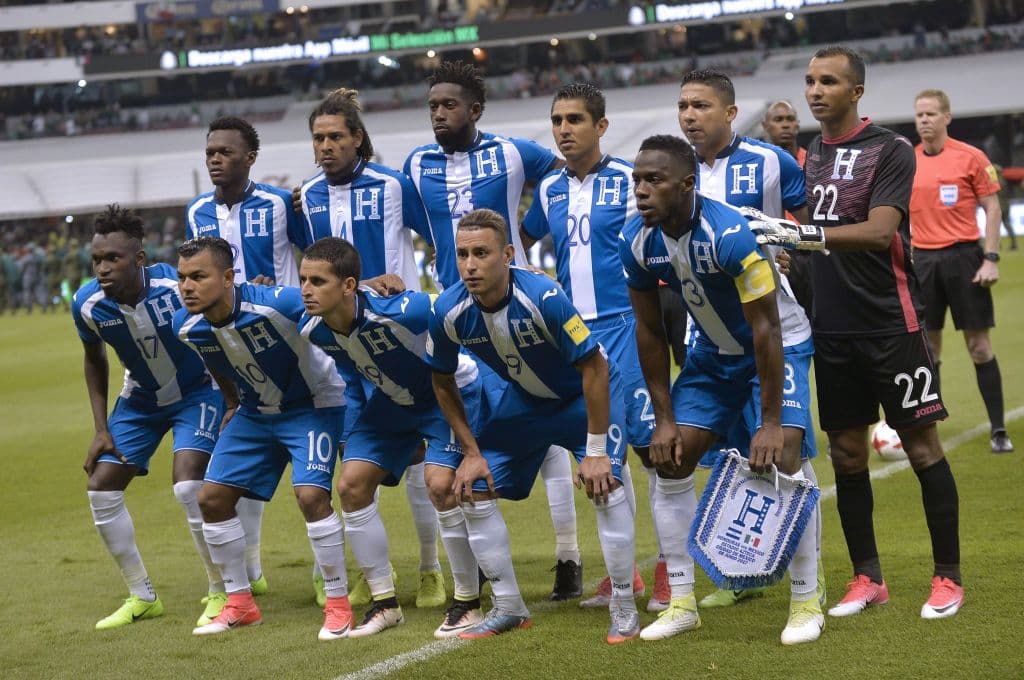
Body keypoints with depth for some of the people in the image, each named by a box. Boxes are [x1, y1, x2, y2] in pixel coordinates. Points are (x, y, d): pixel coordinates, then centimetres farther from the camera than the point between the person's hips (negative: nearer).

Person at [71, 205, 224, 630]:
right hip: (140, 399, 5)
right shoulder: (87, 304, -19)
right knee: (101, 488, -1)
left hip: (197, 391, -5)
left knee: (188, 484, -24)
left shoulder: (178, 287, -32)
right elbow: (94, 359, 3)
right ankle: (142, 597, 15)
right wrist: (101, 428, -1)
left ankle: (223, 592, -5)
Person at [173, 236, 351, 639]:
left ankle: (338, 604, -7)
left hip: (312, 405, -6)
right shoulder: (186, 326, -14)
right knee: (211, 497, 1)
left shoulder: (275, 304, -34)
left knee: (311, 495, -23)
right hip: (256, 410, 6)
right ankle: (240, 603, 18)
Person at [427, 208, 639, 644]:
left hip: (585, 392, -5)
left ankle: (624, 609, -8)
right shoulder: (449, 311, -23)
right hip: (523, 399, 5)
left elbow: (595, 368, -27)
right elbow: (443, 383, -4)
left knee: (604, 483, -23)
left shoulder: (543, 298, -36)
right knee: (472, 490, -1)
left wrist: (595, 451, -25)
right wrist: (471, 452, -5)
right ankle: (509, 609, 14)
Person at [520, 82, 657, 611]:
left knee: (648, 440, -6)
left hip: (622, 326, -5)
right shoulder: (549, 188, 11)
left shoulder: (626, 179, -5)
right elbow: (525, 239, 27)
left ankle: (670, 568, 2)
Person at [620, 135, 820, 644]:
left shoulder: (729, 234, -33)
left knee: (780, 457, -21)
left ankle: (806, 603, -8)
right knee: (671, 460, -2)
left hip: (772, 348, -6)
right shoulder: (637, 243, -14)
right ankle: (682, 603, 10)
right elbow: (649, 330, -2)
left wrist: (770, 421, -29)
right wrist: (664, 418, -3)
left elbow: (766, 328, -30)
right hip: (712, 354, 6)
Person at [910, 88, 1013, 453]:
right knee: (927, 349, 5)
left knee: (979, 347, -2)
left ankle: (999, 430, 3)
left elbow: (992, 209, -2)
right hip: (924, 259, 3)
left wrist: (991, 259, -10)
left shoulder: (971, 157, -3)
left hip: (963, 256, -3)